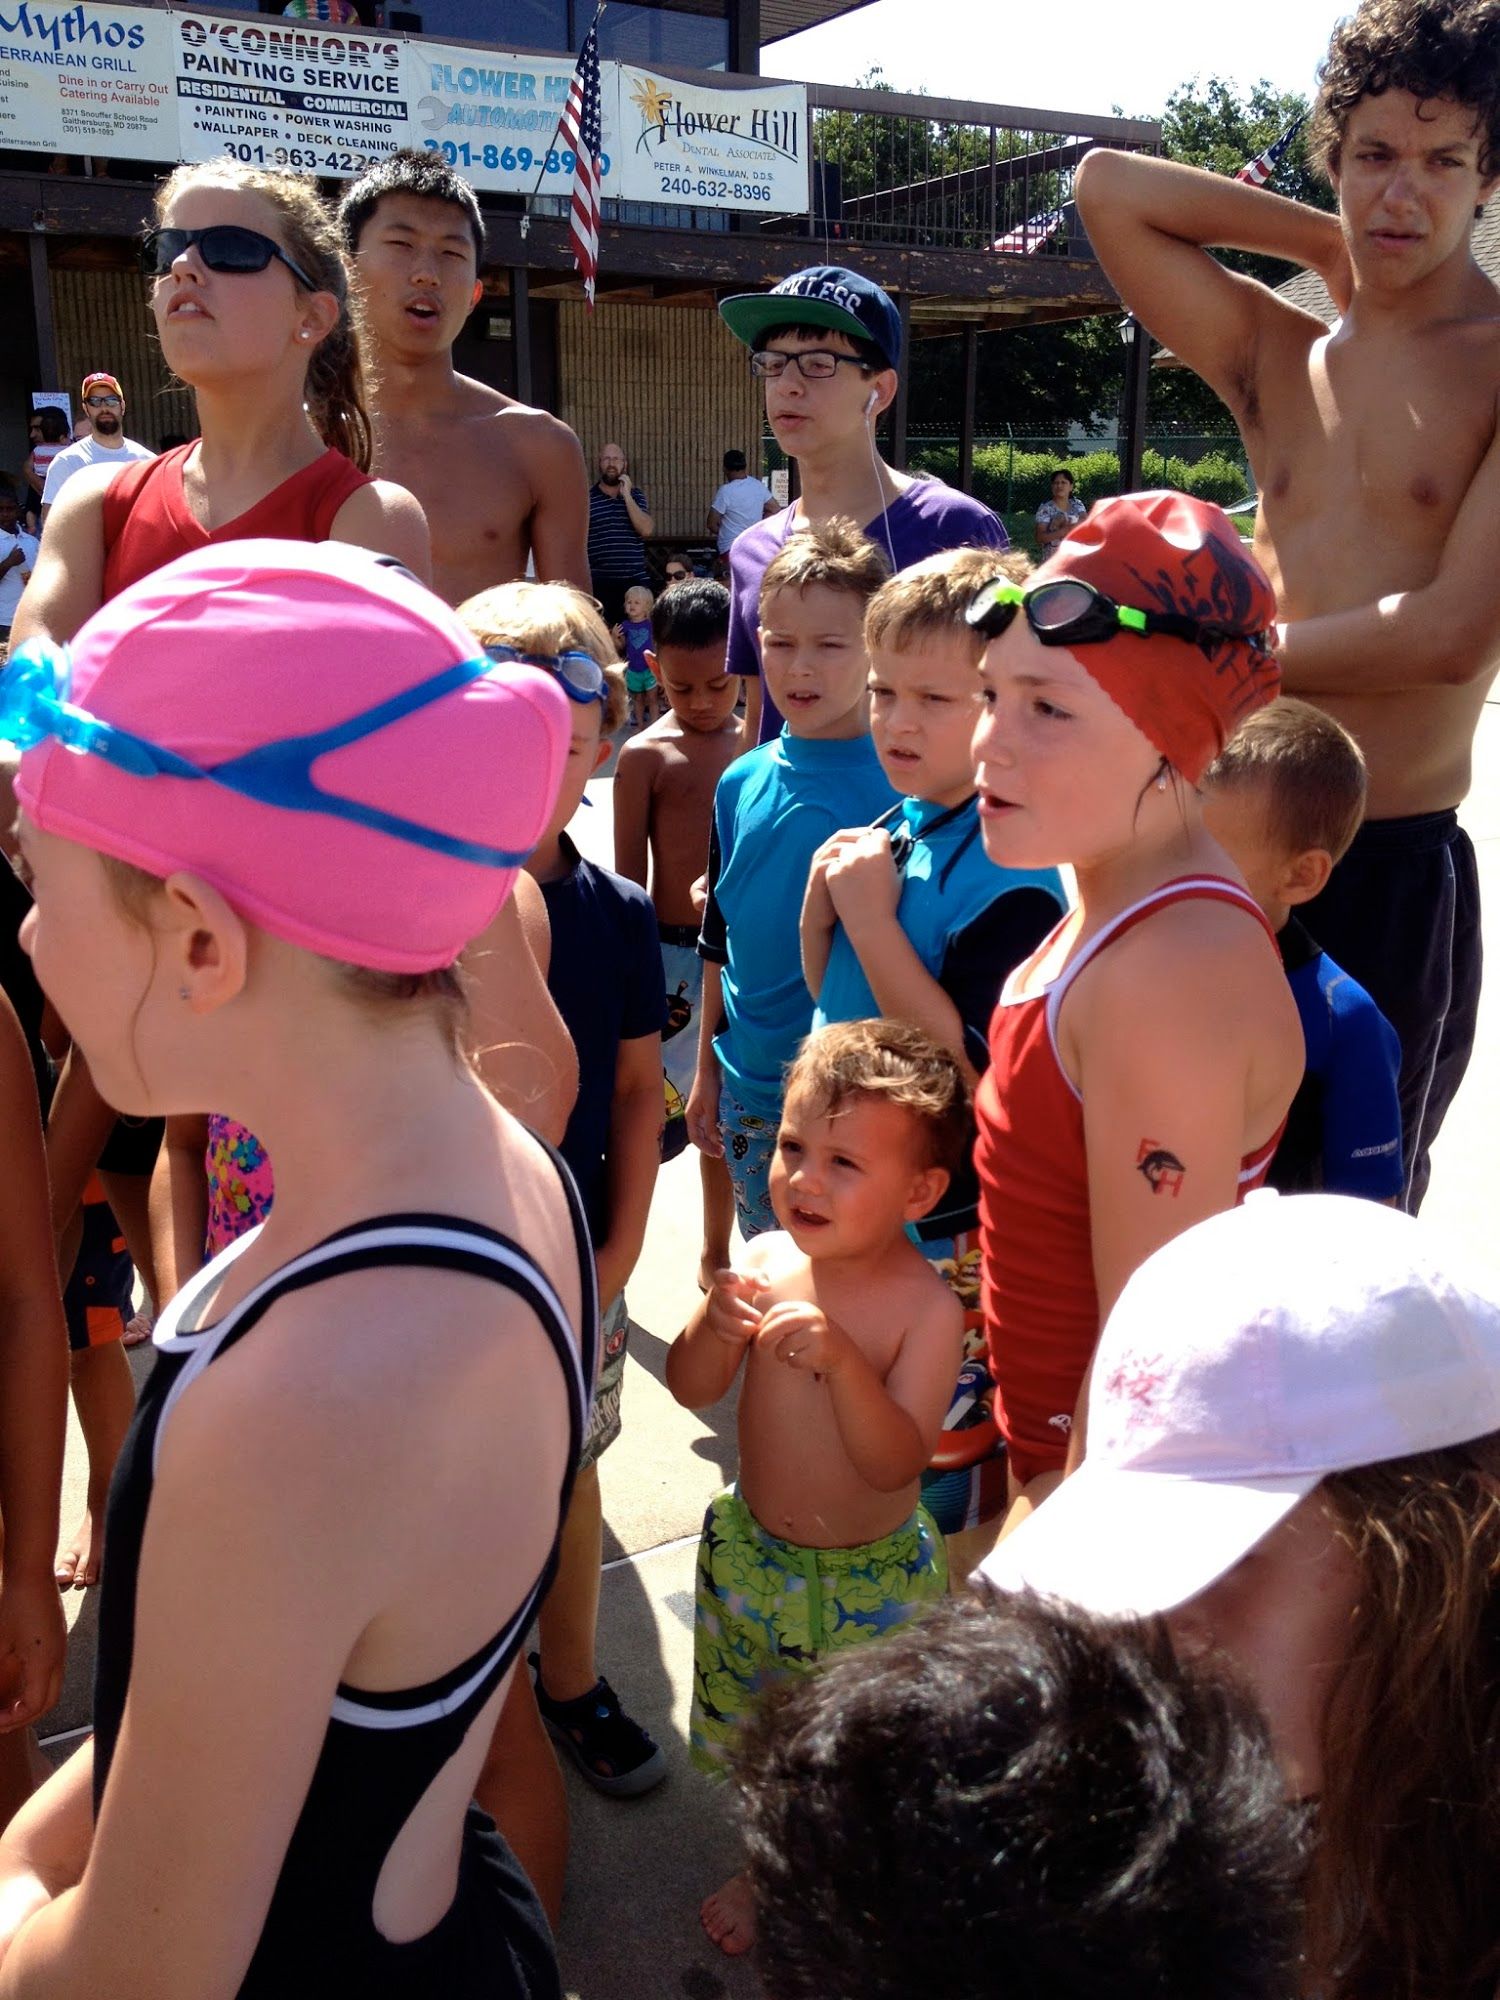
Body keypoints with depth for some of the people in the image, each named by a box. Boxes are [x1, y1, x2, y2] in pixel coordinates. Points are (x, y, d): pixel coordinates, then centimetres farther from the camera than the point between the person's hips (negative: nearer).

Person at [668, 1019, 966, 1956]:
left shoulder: (927, 1308, -23)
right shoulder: (768, 1261, -12)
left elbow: (897, 1463, -28)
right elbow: (692, 1390, -9)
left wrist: (842, 1361, -42)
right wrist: (715, 1325, -30)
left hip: (871, 1578, -4)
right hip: (753, 1553, 4)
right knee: (758, 1735, 25)